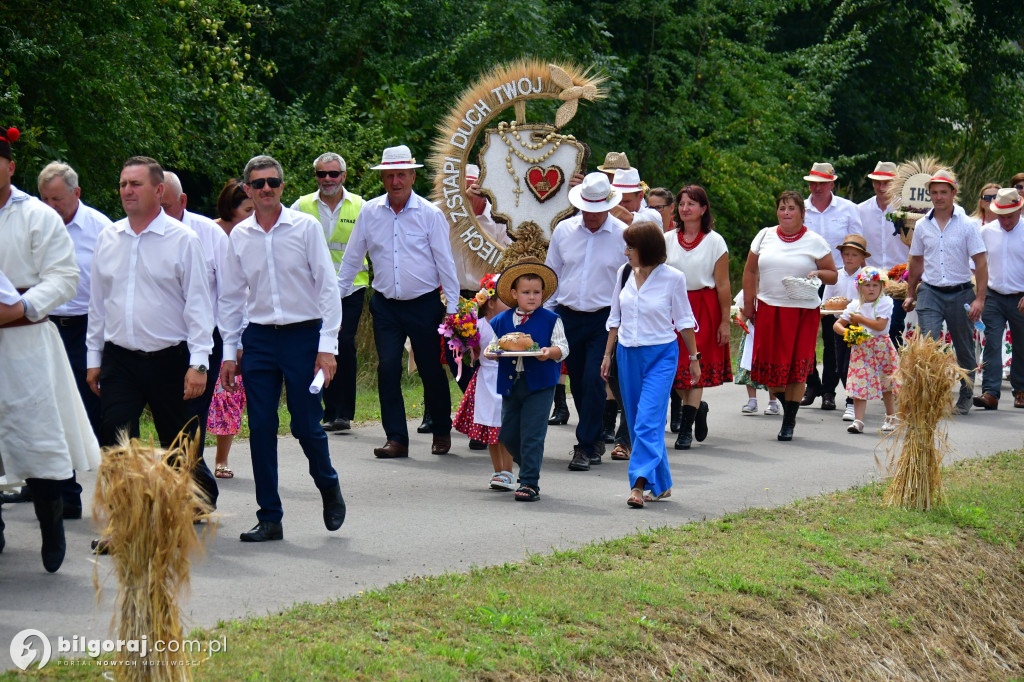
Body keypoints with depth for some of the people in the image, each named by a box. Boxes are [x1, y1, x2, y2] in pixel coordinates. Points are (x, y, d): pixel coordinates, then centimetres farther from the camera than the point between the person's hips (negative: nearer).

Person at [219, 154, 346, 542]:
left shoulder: (305, 227, -3)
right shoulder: (239, 236, 6)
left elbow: (328, 287, -4)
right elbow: (231, 297, 13)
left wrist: (327, 345, -10)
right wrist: (228, 352, 9)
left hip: (303, 335, -3)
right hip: (259, 339, 3)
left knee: (306, 425, -3)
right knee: (261, 429, 0)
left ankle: (329, 488, 27)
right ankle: (269, 518, 8)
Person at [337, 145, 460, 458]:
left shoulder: (430, 214, -4)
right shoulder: (369, 212, 3)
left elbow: (445, 263, -2)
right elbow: (351, 259, 12)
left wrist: (453, 307, -5)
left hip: (424, 303, -2)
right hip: (385, 304, 2)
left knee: (431, 370, 5)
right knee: (387, 369, -6)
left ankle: (442, 433, 24)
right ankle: (396, 438, 0)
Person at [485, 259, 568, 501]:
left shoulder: (550, 320, 0)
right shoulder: (501, 321, 9)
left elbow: (563, 347, -2)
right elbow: (495, 345, 13)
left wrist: (550, 352, -23)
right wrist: (490, 351, -10)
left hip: (539, 385, -4)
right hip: (510, 384, 4)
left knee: (532, 434, -8)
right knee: (508, 434, 9)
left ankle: (530, 482, -3)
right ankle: (529, 467, 32)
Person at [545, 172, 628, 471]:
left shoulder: (623, 235, -3)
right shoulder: (563, 230, 5)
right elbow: (551, 273, 14)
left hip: (605, 320, -4)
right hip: (568, 317, 4)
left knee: (594, 381, -12)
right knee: (578, 383, 10)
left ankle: (585, 447, -7)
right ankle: (594, 440, 25)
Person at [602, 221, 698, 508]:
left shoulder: (672, 278, -8)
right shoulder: (624, 274, 4)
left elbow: (684, 320, 2)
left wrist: (693, 358, 6)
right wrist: (608, 354, 14)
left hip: (661, 355, -5)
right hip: (628, 354, 5)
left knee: (648, 420, -16)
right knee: (636, 422, 8)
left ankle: (640, 483, -20)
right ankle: (660, 484, 18)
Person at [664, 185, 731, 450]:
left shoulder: (714, 241, -1)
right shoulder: (667, 239, 6)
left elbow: (722, 285, -2)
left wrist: (725, 321, -6)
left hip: (704, 307, -3)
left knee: (696, 367, -4)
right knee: (676, 365, 1)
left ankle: (686, 429, -1)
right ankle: (697, 408, 28)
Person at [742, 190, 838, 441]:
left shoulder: (815, 242, 3)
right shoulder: (765, 236, 9)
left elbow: (833, 275, 7)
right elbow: (750, 272, 15)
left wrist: (818, 273, -14)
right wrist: (748, 304, 10)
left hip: (803, 311, -2)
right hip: (768, 310, 2)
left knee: (797, 368, -3)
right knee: (771, 365, -1)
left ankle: (789, 422, 7)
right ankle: (786, 407, 24)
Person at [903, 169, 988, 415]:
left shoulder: (967, 225, -3)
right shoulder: (922, 225, 6)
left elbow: (981, 263, -4)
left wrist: (980, 299, -11)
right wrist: (910, 294, 20)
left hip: (960, 293, -1)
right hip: (930, 293, 1)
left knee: (964, 349, 9)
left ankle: (965, 397, 25)